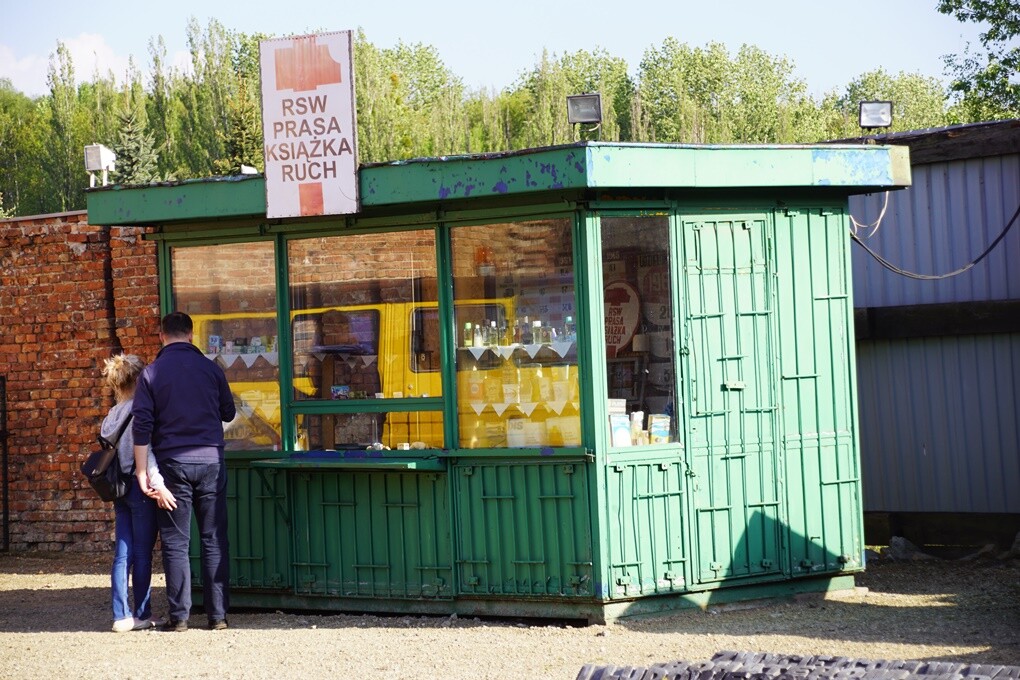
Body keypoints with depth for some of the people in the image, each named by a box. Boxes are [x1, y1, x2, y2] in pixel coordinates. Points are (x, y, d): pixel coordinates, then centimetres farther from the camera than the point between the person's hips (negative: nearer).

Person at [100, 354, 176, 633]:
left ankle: (121, 615, 3)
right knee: (142, 554, 1)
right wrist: (158, 484, -25)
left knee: (123, 554, 5)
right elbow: (144, 450, -21)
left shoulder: (111, 416, 12)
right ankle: (142, 615, 7)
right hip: (139, 486, -7)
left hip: (120, 490, 7)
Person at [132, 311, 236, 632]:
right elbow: (228, 413, 14)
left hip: (173, 463, -1)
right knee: (214, 542, 6)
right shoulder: (210, 369, 2)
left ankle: (178, 616, 2)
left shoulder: (151, 373, -2)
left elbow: (142, 425, -7)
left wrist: (142, 470, -4)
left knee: (175, 543, 3)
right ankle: (218, 614, 6)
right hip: (210, 461, 1)